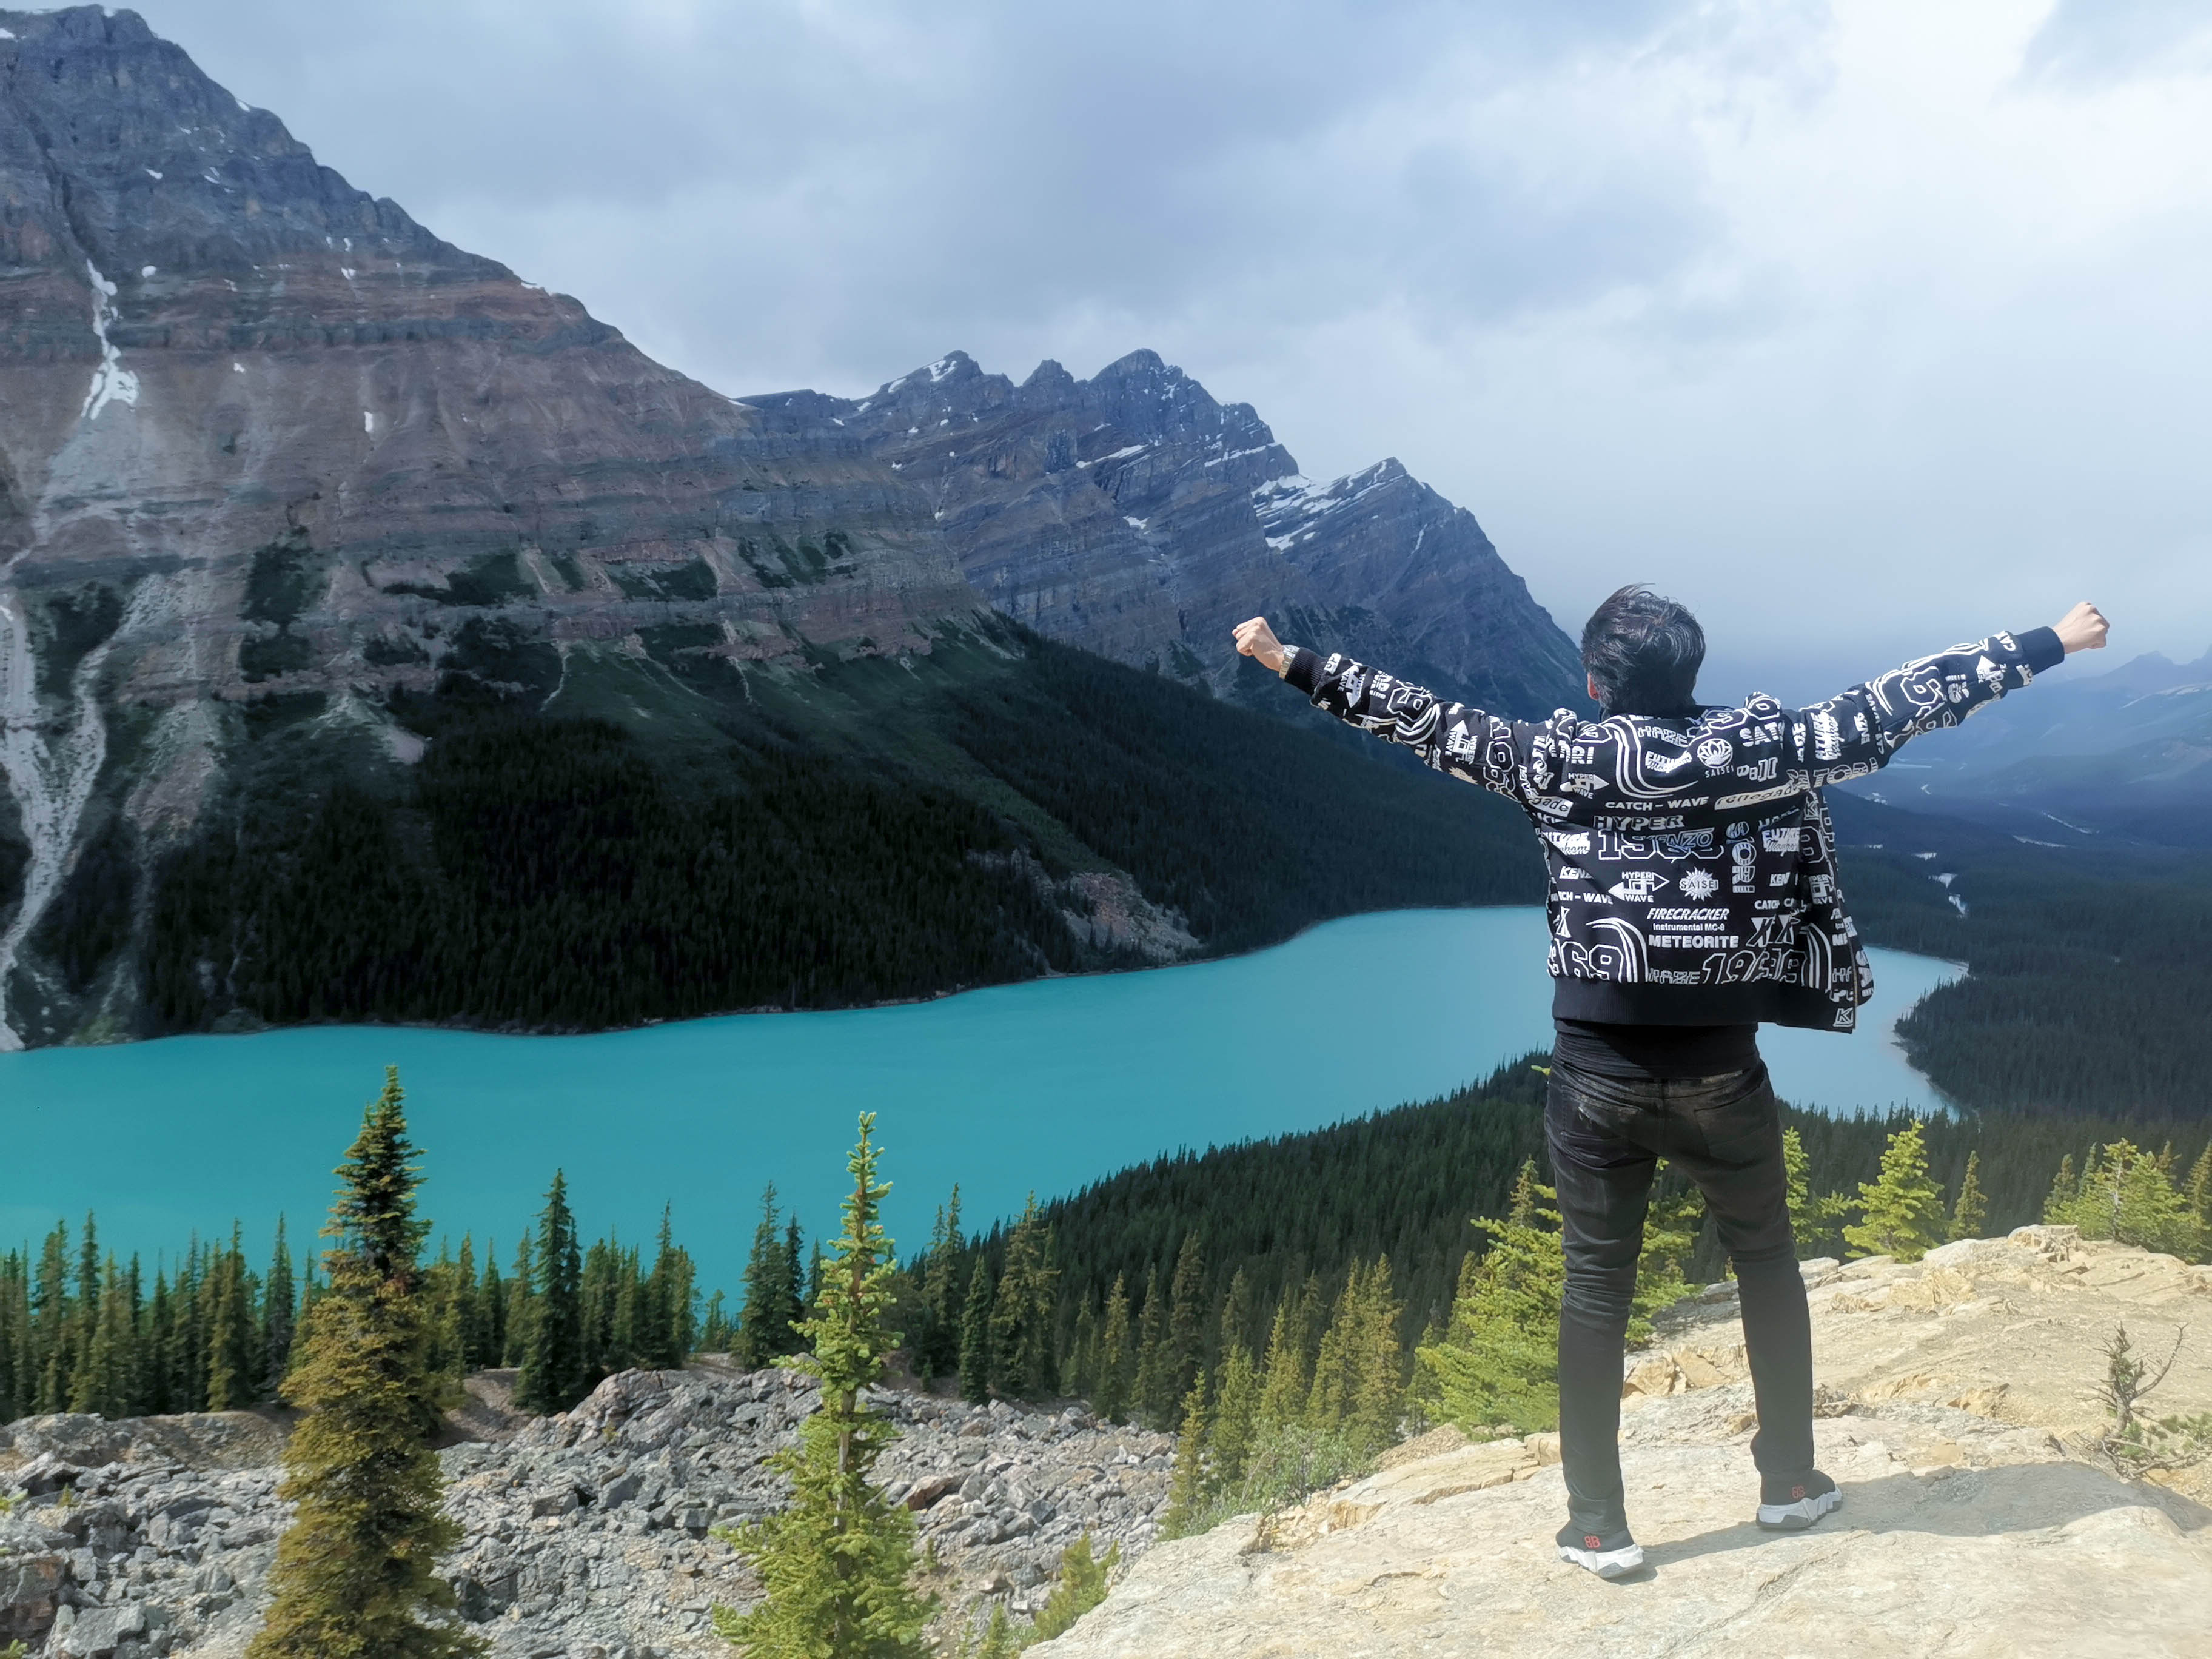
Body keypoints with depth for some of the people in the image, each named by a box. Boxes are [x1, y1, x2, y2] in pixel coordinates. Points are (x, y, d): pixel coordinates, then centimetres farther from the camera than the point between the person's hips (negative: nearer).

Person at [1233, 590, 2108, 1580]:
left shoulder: (1556, 758, -5)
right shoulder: (1757, 749, -5)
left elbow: (1424, 721, 0)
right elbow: (1891, 709, 1)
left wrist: (1292, 665, 9)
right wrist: (2048, 643, 11)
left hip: (1598, 1073, 0)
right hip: (1720, 1073, 1)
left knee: (1596, 1286, 9)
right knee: (1766, 1262, 22)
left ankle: (1599, 1527, 16)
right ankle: (1790, 1480, 34)